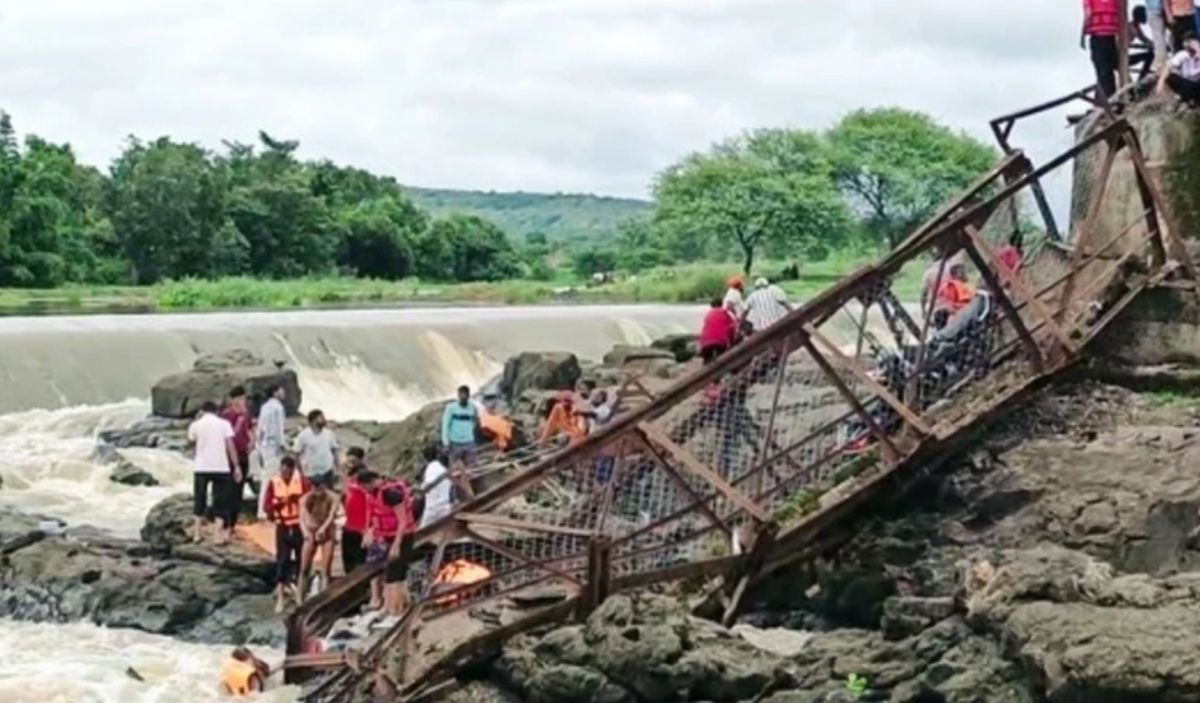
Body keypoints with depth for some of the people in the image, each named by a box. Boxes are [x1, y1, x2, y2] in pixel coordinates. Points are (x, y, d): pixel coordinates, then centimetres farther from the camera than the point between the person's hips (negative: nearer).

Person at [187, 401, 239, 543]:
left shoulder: (196, 425, 2)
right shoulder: (224, 424, 1)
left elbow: (191, 441, 19)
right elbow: (230, 445, -6)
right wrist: (236, 466, -6)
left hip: (201, 467, 1)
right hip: (221, 467, -1)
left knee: (199, 499, 14)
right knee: (220, 500, 4)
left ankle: (197, 533, 15)